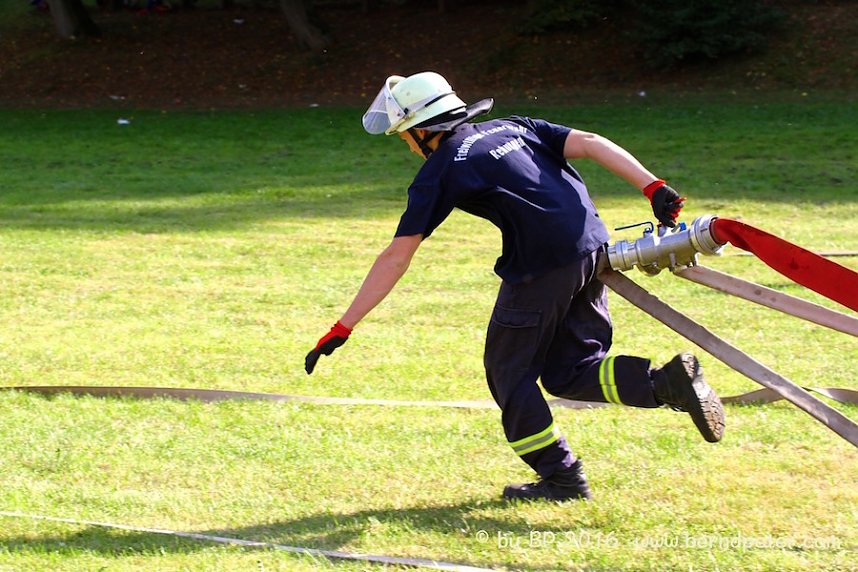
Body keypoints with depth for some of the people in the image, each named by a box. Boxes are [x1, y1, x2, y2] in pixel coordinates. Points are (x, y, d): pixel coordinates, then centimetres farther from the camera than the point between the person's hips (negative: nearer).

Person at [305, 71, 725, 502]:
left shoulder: (439, 172, 3)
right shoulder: (513, 127, 20)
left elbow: (395, 259, 0)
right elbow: (590, 144, 9)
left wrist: (342, 329, 3)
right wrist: (654, 188, 1)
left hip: (541, 267, -7)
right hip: (594, 249, 7)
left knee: (509, 371, 12)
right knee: (569, 372, 17)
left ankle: (561, 478, 12)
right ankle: (668, 383, -3)